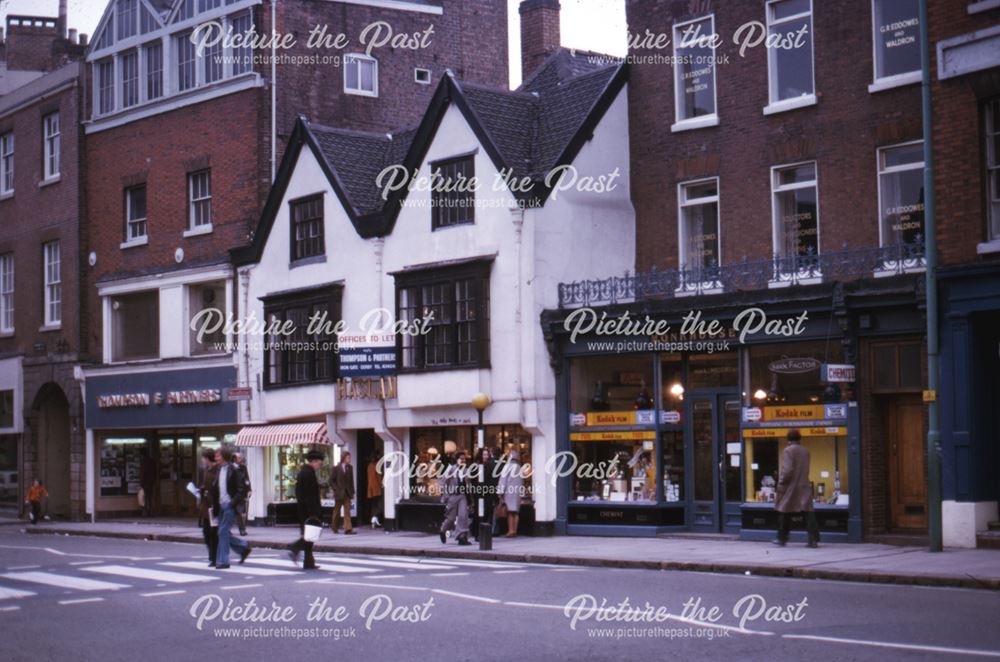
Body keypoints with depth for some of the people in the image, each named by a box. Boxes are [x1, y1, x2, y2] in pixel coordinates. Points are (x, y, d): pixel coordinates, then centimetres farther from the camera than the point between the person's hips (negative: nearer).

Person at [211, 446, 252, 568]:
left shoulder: (234, 470, -10)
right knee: (224, 533, 9)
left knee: (223, 532, -8)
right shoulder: (220, 470, 14)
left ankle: (222, 561, -3)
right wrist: (215, 504, 8)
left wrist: (233, 502, -19)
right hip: (222, 506, 8)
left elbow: (242, 488, -13)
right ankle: (243, 547, 27)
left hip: (229, 505, -8)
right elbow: (215, 488, 18)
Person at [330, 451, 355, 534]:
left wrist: (352, 492, 6)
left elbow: (351, 480, 10)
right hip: (339, 493, -2)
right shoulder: (336, 468, -5)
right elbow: (331, 480, -2)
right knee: (337, 511, 11)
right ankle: (334, 527, 29)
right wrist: (336, 489, -11)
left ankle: (348, 529, -10)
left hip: (347, 493, 2)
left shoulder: (350, 468, 6)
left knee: (347, 511, -6)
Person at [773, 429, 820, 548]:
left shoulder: (788, 450, -11)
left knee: (784, 512, 10)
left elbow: (787, 470, -18)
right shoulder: (805, 451, 9)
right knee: (808, 513, -1)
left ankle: (782, 539, 19)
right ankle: (814, 539, -11)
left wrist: (781, 483, -10)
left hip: (790, 486, -5)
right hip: (804, 486, 5)